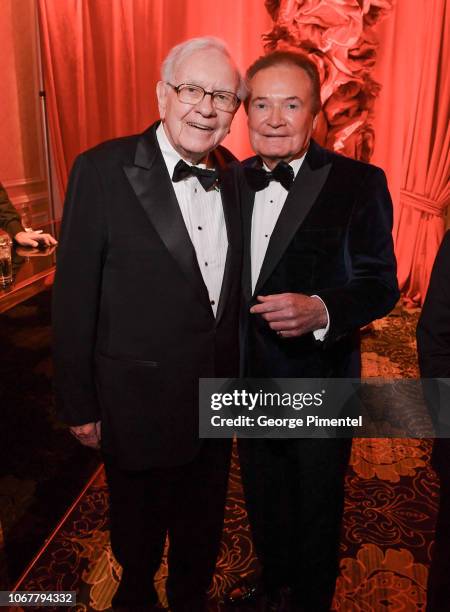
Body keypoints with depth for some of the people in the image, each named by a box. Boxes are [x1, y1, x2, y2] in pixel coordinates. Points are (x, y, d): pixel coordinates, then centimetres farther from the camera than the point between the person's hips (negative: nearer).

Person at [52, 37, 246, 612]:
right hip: (139, 407, -4)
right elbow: (74, 299, -14)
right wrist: (79, 405, -9)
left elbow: (233, 284, 7)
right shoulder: (103, 170, -16)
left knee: (202, 527, 26)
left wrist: (238, 372, 9)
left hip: (217, 403, 5)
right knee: (139, 534, 23)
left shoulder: (234, 176, 0)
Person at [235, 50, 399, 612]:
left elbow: (380, 284, -14)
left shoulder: (358, 182, -15)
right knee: (263, 503, 27)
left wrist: (321, 311, -34)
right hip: (247, 384, 5)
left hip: (318, 384, -4)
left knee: (316, 516, 20)